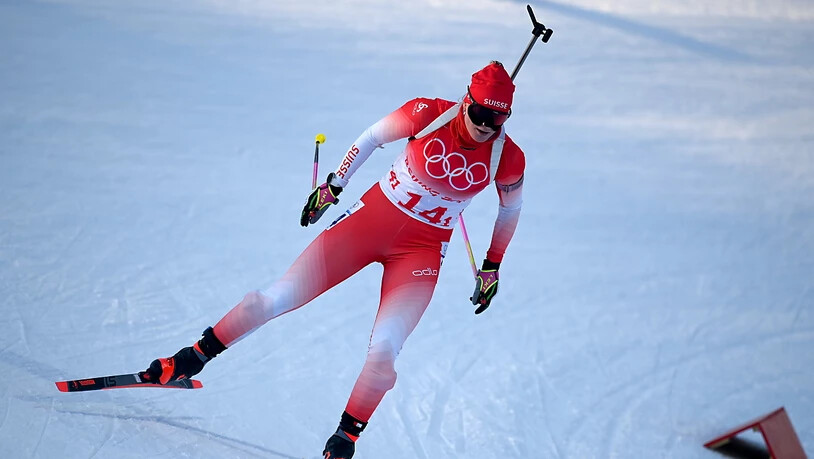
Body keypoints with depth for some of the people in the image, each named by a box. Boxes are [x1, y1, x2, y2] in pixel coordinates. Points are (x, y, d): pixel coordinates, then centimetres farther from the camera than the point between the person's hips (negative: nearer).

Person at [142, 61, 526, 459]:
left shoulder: (508, 159, -14)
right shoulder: (428, 114, -16)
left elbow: (510, 209, 8)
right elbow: (371, 138, 2)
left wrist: (492, 267, 16)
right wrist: (332, 187, 9)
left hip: (422, 251, 0)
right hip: (370, 219, 1)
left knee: (383, 353, -20)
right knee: (273, 299, -4)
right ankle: (190, 360, 17)